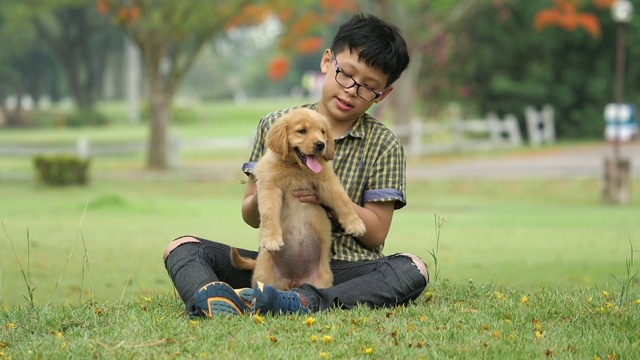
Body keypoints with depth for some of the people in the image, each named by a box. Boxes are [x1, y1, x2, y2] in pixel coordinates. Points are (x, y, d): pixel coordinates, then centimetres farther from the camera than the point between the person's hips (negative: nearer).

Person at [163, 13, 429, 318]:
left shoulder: (384, 146, 4)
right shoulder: (275, 127, 7)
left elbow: (376, 233, 0)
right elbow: (251, 218, 11)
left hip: (347, 270, -2)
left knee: (412, 269, -32)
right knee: (181, 248, -15)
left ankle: (302, 303, -48)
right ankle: (210, 299, -50)